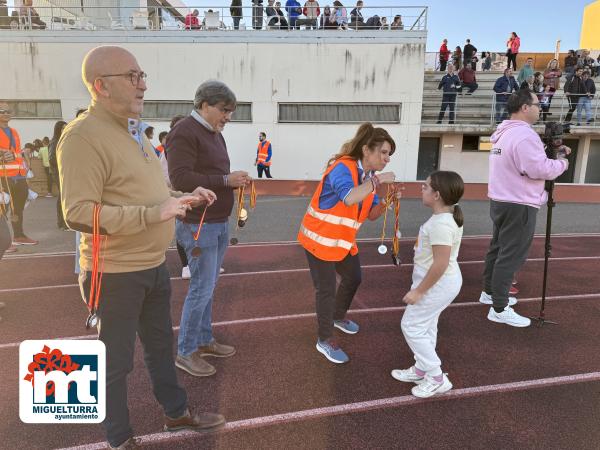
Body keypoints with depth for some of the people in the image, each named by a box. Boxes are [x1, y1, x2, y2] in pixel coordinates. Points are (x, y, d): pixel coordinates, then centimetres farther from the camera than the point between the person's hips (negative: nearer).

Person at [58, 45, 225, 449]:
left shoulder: (132, 130, 10)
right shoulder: (84, 136, -20)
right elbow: (78, 213, -26)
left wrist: (185, 199, 7)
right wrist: (153, 214, -30)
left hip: (155, 266, 9)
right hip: (116, 274, -9)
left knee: (161, 344, 23)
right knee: (116, 360, 11)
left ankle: (177, 412, 43)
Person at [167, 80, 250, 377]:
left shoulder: (215, 134, 16)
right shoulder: (184, 132, -14)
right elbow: (180, 178, -24)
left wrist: (235, 181, 2)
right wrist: (226, 180, -23)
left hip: (219, 224, 9)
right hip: (198, 226, -9)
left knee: (208, 287, 16)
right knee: (201, 289, -3)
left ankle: (204, 340, 29)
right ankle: (185, 352, 13)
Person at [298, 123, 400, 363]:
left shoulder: (369, 176, 3)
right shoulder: (342, 168, -23)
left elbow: (371, 215, 6)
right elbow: (349, 198, -43)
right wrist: (378, 180, -33)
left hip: (344, 240, 9)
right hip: (320, 238, -9)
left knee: (353, 279, 21)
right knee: (327, 289, -1)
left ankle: (338, 317, 46)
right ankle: (325, 340, 16)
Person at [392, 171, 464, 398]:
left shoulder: (440, 224, -28)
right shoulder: (449, 216, 4)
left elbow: (441, 264, -29)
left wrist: (419, 290, -21)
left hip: (438, 284, -10)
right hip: (441, 281, 10)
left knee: (412, 326, 2)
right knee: (426, 326, 21)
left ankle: (437, 378, 12)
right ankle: (421, 369, 35)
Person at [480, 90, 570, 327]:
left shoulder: (505, 133, 13)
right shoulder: (524, 134, -19)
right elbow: (540, 170, -23)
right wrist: (562, 162, -5)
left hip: (501, 201, 10)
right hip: (518, 205, -10)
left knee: (498, 248, 19)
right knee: (511, 256, -4)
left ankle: (490, 292, 32)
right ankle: (499, 309, 2)